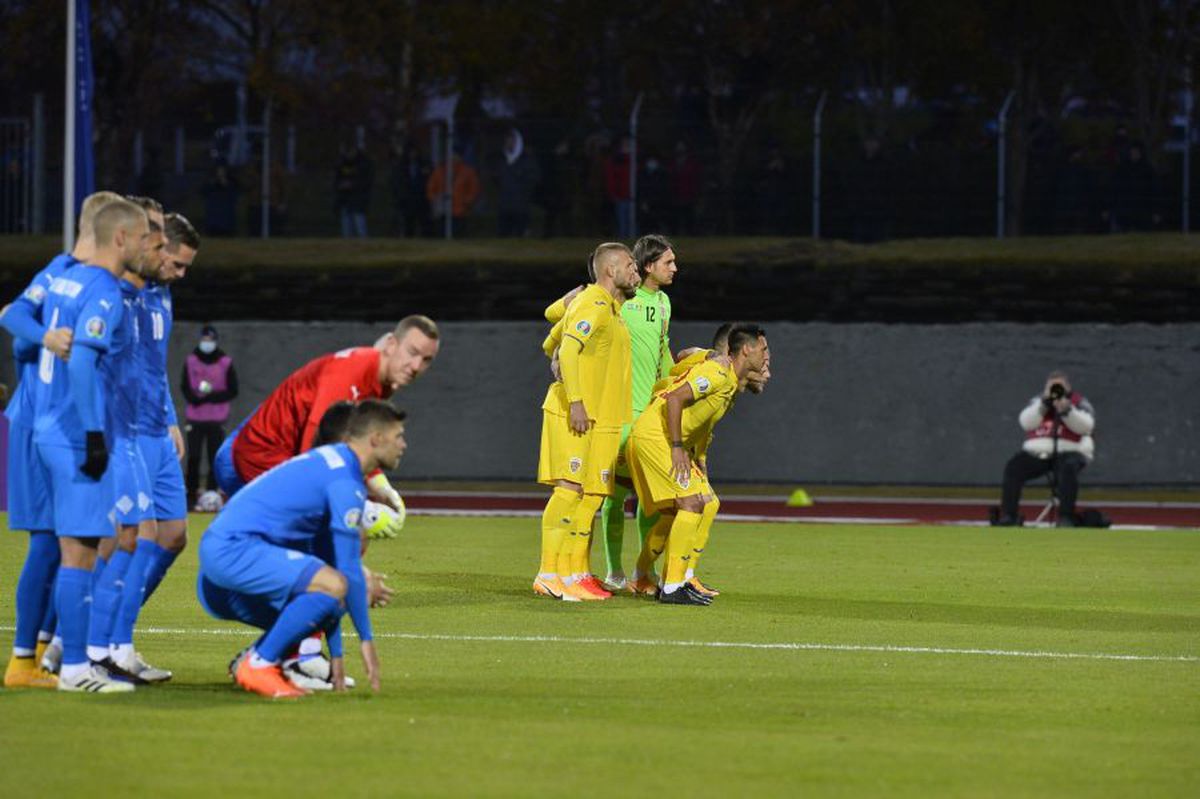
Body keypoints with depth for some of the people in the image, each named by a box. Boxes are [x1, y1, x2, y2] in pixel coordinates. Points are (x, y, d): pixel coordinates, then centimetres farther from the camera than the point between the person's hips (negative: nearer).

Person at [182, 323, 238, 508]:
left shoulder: (225, 363, 0)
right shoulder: (191, 361, 5)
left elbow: (233, 391, 0)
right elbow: (184, 387, 8)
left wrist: (212, 396, -14)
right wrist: (194, 398, -13)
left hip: (217, 419, -1)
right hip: (195, 417, 1)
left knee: (215, 458, -1)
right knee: (193, 458, -3)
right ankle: (192, 493, 2)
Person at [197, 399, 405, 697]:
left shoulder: (329, 463, 20)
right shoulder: (344, 481, -12)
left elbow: (325, 557, 23)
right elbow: (348, 568, -14)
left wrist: (336, 653, 23)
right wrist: (366, 639, -6)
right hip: (235, 547, -11)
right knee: (333, 586, -24)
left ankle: (249, 662, 8)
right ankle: (258, 665, -14)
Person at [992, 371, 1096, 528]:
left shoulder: (1079, 402, 6)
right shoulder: (1038, 402, 15)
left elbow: (1086, 426, -12)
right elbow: (1026, 422, -3)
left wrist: (1066, 410, -23)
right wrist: (1044, 403, -12)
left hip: (1068, 452, -3)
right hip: (1038, 453, 3)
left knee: (1068, 467, -37)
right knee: (1013, 467, -19)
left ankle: (1066, 517, -35)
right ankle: (1008, 516, -17)